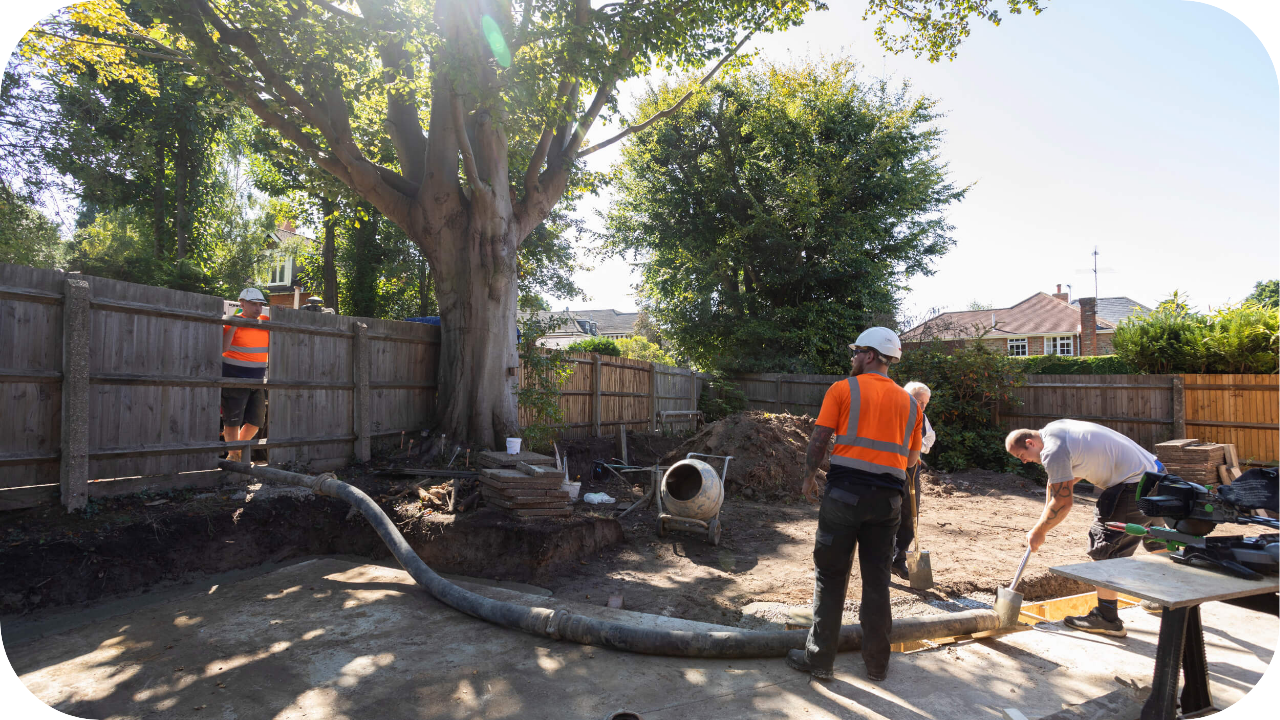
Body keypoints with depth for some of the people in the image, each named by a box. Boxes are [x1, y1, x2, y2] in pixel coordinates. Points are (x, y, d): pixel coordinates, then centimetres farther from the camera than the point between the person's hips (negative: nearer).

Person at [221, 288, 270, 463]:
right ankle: (233, 455, 12)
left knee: (256, 420, 11)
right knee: (233, 421, 0)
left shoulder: (265, 319, 6)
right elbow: (222, 348, -19)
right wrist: (234, 326, -24)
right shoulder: (233, 322, -9)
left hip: (258, 380, 6)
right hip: (234, 378, -6)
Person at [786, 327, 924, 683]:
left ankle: (819, 658, 11)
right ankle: (877, 662, 22)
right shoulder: (910, 403, 11)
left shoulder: (843, 389, -2)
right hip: (888, 498, 4)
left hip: (845, 491, -4)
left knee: (831, 576, 5)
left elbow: (819, 438, -5)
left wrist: (809, 477, 8)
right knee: (877, 580, 14)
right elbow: (912, 459, 15)